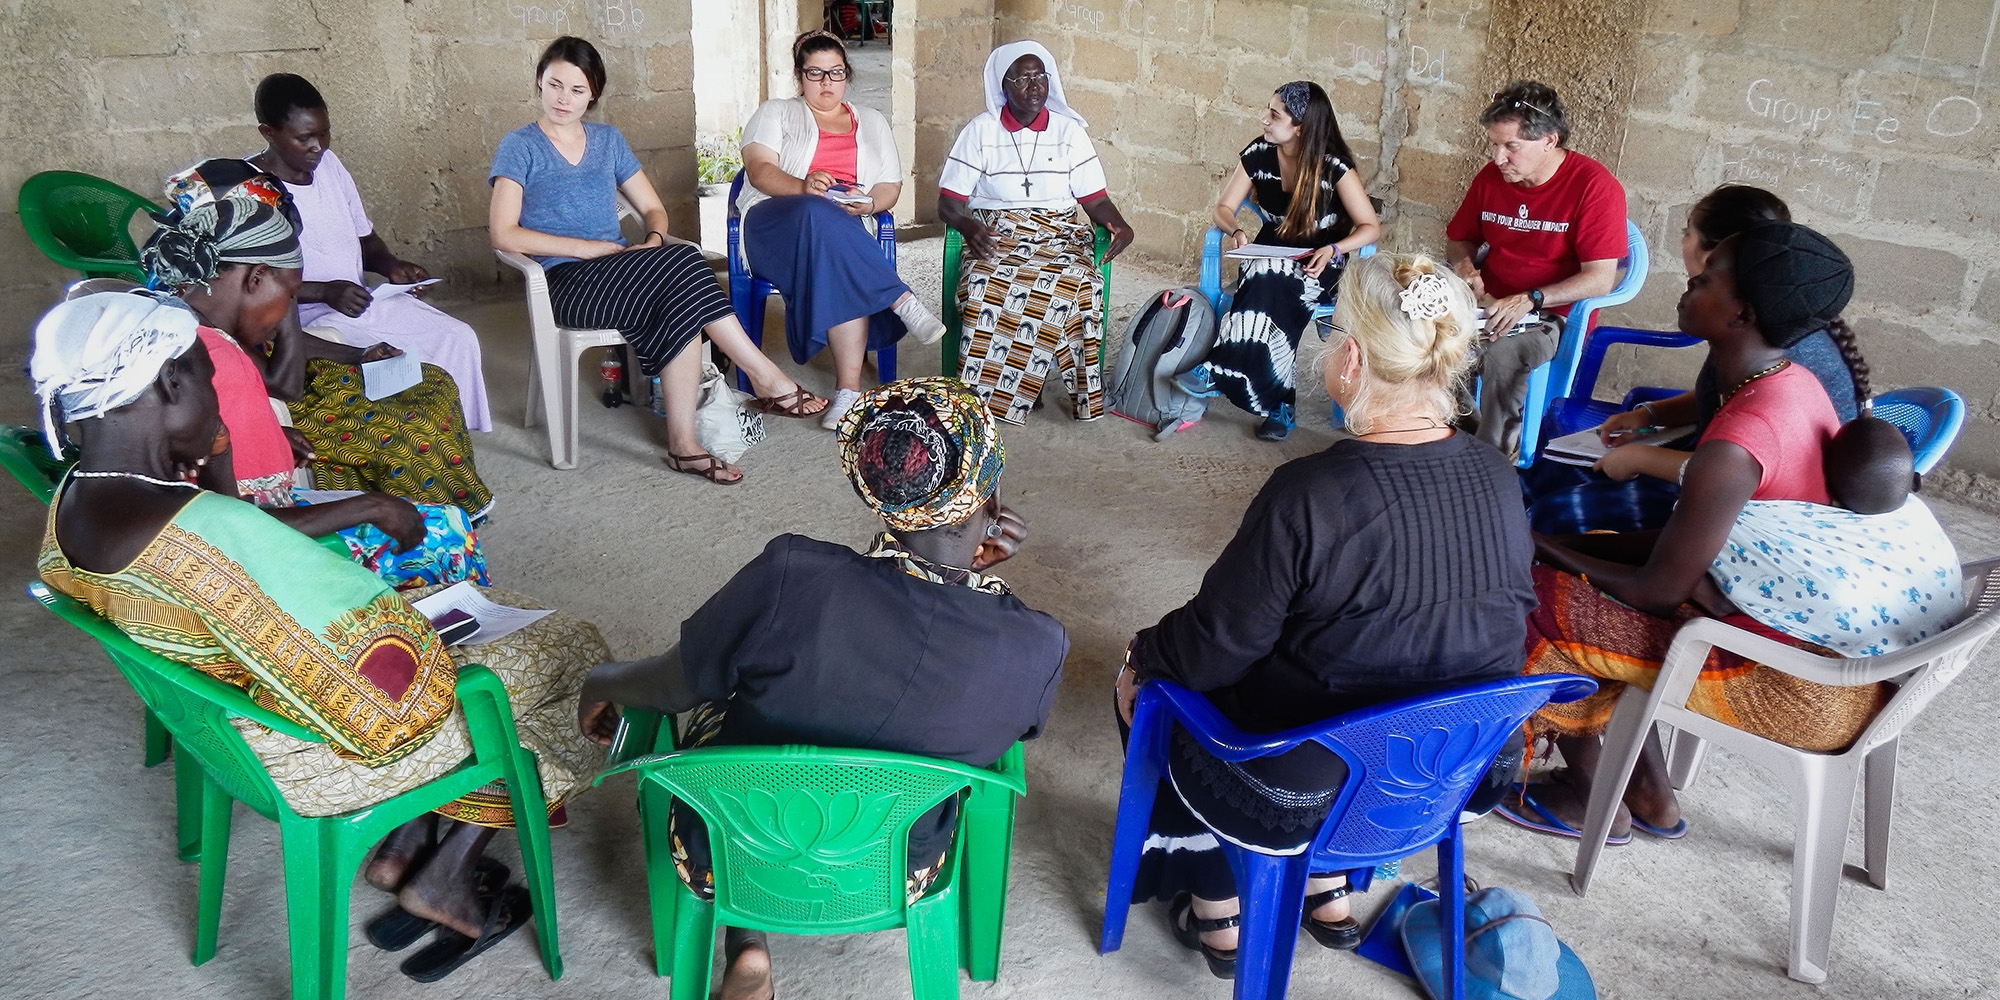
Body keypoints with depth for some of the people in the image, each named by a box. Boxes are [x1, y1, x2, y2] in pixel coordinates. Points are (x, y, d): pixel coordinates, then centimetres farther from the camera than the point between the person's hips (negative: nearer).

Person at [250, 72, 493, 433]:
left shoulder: (329, 164, 9)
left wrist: (390, 265, -1)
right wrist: (324, 291, -24)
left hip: (361, 298, 7)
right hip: (305, 316, -7)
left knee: (458, 338, -8)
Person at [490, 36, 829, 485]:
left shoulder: (608, 141, 19)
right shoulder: (519, 147, 4)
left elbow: (653, 208, 21)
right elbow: (503, 233, -7)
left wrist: (654, 241, -4)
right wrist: (588, 248, -13)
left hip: (618, 271, 5)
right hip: (565, 281, -4)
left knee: (681, 305, -33)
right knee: (682, 266, -31)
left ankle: (683, 443, -33)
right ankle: (768, 380, -25)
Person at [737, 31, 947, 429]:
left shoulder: (871, 122, 25)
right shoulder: (775, 113, 17)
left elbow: (891, 186, 16)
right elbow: (759, 171, 0)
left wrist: (868, 203, -10)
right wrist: (803, 187, -22)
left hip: (847, 230, 1)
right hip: (776, 223, -1)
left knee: (837, 267, -37)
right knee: (820, 216, -40)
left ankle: (848, 389, -43)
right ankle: (903, 302, -43)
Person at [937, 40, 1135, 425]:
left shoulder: (1068, 131, 14)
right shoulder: (979, 131, 9)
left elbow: (1096, 200, 11)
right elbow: (948, 203, 5)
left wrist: (1118, 224, -12)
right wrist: (969, 226, -19)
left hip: (1059, 236, 1)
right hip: (995, 237, -1)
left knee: (1076, 284, -35)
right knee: (988, 285, -37)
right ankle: (987, 391, -26)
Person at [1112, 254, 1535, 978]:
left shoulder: (1309, 496, -30)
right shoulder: (1498, 478, -11)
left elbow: (1213, 647, -20)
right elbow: (1509, 616, 5)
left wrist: (1139, 656, 2)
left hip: (1295, 795, -6)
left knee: (1155, 689, 21)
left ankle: (1216, 916, 32)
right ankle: (1327, 890, 37)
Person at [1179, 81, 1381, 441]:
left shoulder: (1333, 166, -14)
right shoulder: (1258, 154, -4)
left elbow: (1371, 227, -10)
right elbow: (1223, 208, 5)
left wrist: (1333, 250, -28)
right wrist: (1235, 232, -19)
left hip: (1320, 262, -3)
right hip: (1271, 254, 3)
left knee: (1270, 282, -37)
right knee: (1266, 286, -34)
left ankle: (1220, 372, -36)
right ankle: (1279, 402, -36)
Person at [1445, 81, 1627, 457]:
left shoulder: (1595, 186, -12)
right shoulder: (1490, 177, 6)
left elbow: (1601, 278, -17)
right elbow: (1459, 239, 22)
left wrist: (1528, 301, -28)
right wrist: (1464, 265, -3)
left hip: (1553, 317, -5)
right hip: (1488, 307, 5)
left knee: (1504, 354, -37)